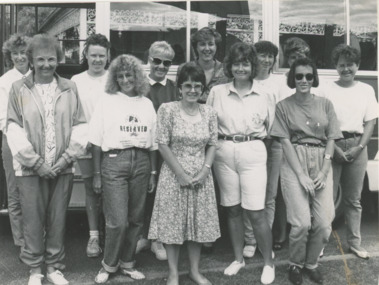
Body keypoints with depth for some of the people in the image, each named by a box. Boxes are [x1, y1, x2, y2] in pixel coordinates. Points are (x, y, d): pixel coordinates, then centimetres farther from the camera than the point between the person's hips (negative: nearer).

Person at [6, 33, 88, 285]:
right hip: (30, 169, -1)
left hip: (63, 168, 1)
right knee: (33, 221, 6)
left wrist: (67, 157, -7)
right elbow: (14, 128, -4)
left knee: (58, 220, 9)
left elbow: (80, 126, 3)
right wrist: (36, 161, -10)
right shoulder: (19, 89, 0)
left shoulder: (69, 88, 4)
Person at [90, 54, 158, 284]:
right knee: (117, 220, -5)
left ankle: (127, 262, 26)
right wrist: (97, 174, -3)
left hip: (141, 161, 4)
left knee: (136, 219, 9)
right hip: (114, 161, -3)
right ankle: (109, 265, 17)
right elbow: (97, 140, 0)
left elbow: (153, 142, 12)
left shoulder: (147, 103, 10)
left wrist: (153, 173, 9)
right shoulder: (107, 101, 1)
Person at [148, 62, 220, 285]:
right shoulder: (168, 110, -7)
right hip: (175, 174, -3)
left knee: (199, 222, 10)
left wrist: (204, 171, -9)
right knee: (173, 222, 5)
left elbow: (212, 145, 4)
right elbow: (163, 145, -9)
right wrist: (181, 173, -13)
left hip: (201, 176, 3)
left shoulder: (209, 112, 3)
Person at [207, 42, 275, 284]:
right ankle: (238, 259, 29)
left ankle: (269, 263, 15)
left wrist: (257, 136, 1)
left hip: (253, 152, -1)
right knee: (232, 209, 11)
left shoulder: (262, 96, 4)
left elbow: (269, 128, 15)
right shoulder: (217, 92, 3)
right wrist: (218, 140, -2)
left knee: (256, 212, -4)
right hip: (224, 153, 2)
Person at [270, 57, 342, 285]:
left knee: (323, 223, -2)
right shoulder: (284, 106, 2)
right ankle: (295, 264, 16)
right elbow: (285, 142, -4)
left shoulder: (325, 104, 8)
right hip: (295, 164, -2)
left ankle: (312, 263, 23)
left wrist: (323, 172, -6)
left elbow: (331, 139, 6)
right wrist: (301, 174, -12)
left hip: (322, 164, 3)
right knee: (302, 222, -10)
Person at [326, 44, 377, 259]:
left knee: (354, 199, 10)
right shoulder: (327, 90, 0)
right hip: (332, 146, -2)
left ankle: (355, 242, 19)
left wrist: (359, 147, -7)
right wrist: (334, 148, -13)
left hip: (357, 147, 3)